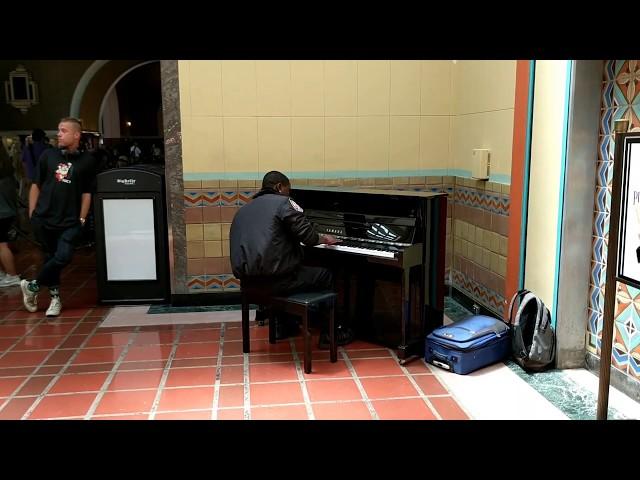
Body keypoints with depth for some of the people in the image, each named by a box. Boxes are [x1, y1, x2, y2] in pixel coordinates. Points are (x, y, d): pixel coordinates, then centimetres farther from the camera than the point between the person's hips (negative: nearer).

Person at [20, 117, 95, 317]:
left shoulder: (86, 160, 1)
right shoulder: (48, 155, 5)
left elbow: (86, 193, 2)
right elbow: (36, 186, 10)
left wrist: (81, 220, -2)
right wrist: (32, 214, 5)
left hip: (69, 222, -2)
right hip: (43, 219, 2)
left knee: (63, 257, -14)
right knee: (50, 257, 10)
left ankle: (32, 286, 8)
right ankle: (55, 298, 25)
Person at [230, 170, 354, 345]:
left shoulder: (243, 210, 17)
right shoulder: (283, 202, -4)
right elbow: (308, 235, -10)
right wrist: (324, 238, 12)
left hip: (249, 281, 8)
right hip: (273, 279, -8)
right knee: (326, 275, 14)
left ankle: (283, 326, 40)